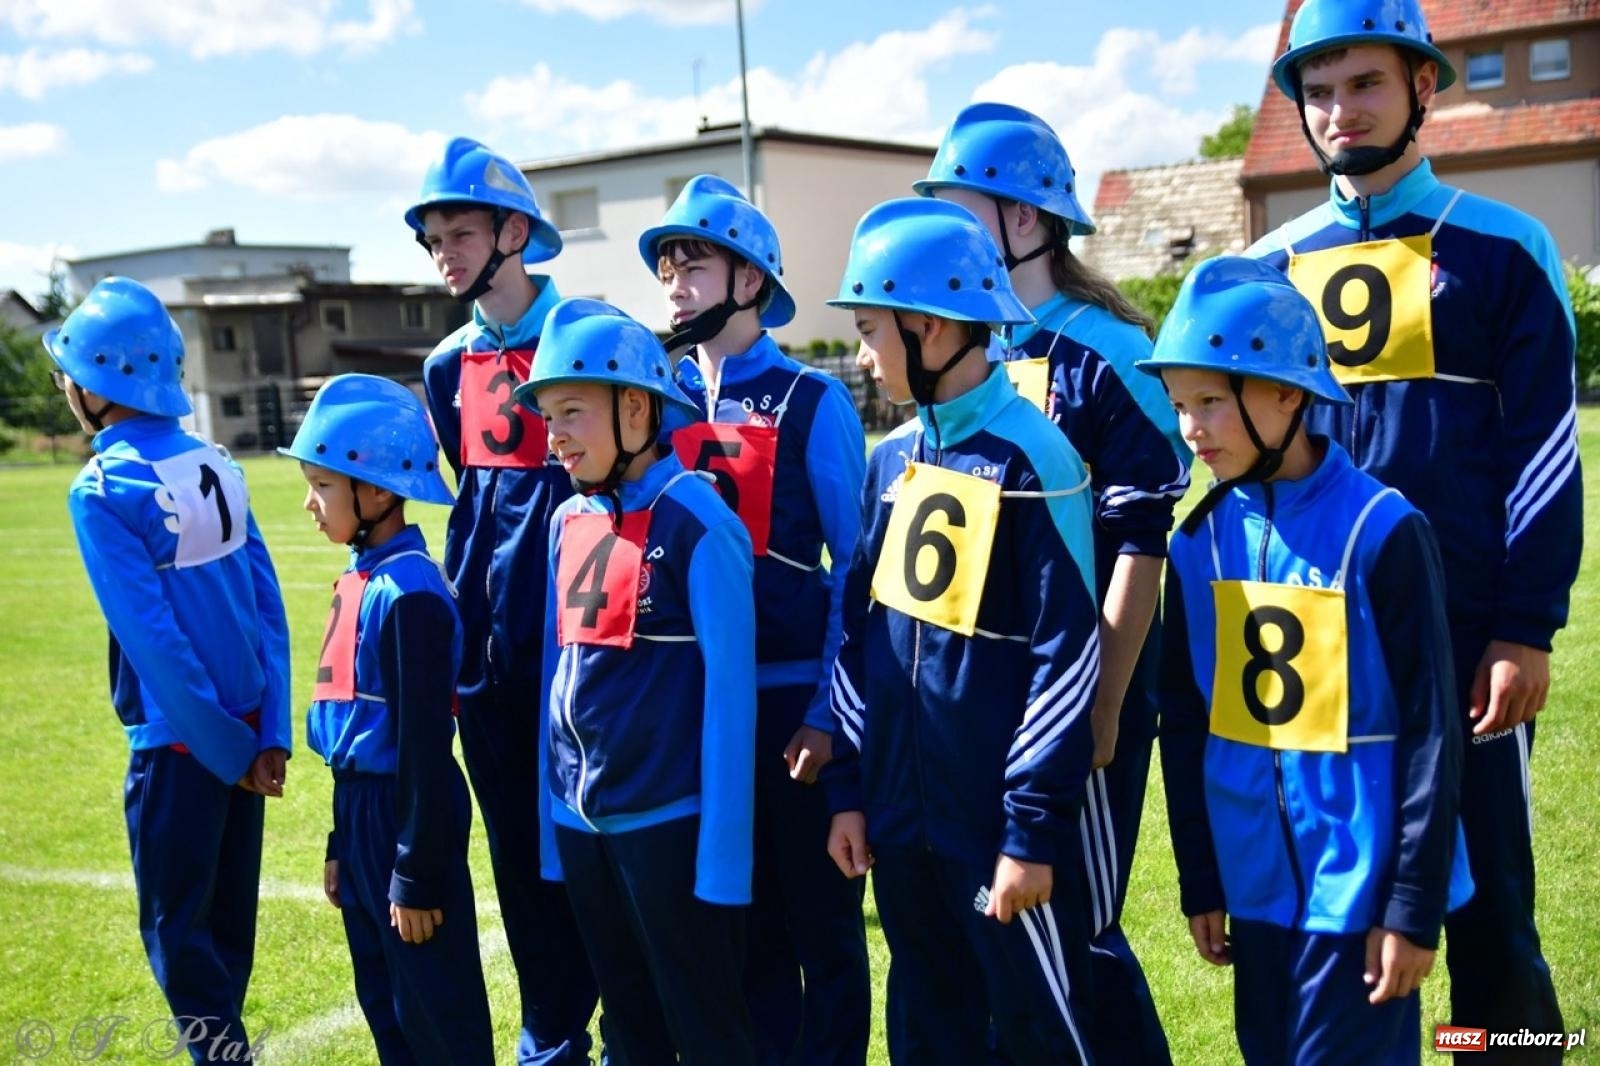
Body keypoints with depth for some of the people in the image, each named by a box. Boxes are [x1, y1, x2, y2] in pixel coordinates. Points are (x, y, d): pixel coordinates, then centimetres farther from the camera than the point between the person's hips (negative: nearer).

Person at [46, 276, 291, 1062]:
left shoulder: (102, 490, -13)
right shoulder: (216, 463, 4)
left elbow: (153, 636, -17)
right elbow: (268, 605, 2)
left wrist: (230, 749, -10)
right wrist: (271, 733, 2)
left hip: (180, 742, -6)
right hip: (244, 732, 6)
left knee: (176, 927, 7)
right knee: (228, 917, 17)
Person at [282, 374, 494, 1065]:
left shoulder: (410, 592, -20)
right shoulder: (359, 580, 9)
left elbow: (423, 741, -19)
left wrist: (417, 875, -16)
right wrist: (340, 843, 19)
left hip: (405, 813, -9)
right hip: (359, 806, 10)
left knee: (437, 1010, 4)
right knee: (383, 1003, 20)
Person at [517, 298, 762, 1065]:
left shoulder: (697, 522, -13)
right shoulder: (568, 522, 7)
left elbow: (728, 690, -14)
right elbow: (559, 670, 11)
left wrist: (723, 852, -15)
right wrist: (552, 818, 11)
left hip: (670, 822, -7)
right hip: (581, 824, 7)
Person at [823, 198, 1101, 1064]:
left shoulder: (1029, 459, -15)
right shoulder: (890, 461, 7)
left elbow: (1065, 659, -16)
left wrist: (1034, 828, -16)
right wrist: (847, 786, 10)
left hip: (995, 823, -7)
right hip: (901, 817, 7)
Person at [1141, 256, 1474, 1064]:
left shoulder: (1381, 530, -14)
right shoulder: (1199, 541, 1)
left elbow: (1429, 731, -11)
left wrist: (1413, 905, -10)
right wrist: (1200, 881, 11)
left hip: (1360, 886, -5)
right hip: (1256, 885, 5)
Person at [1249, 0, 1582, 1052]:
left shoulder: (1499, 245, -1)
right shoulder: (1270, 265, 9)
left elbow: (1543, 446, -4)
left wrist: (1527, 629, -10)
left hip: (1464, 630, -3)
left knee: (1486, 893, 6)